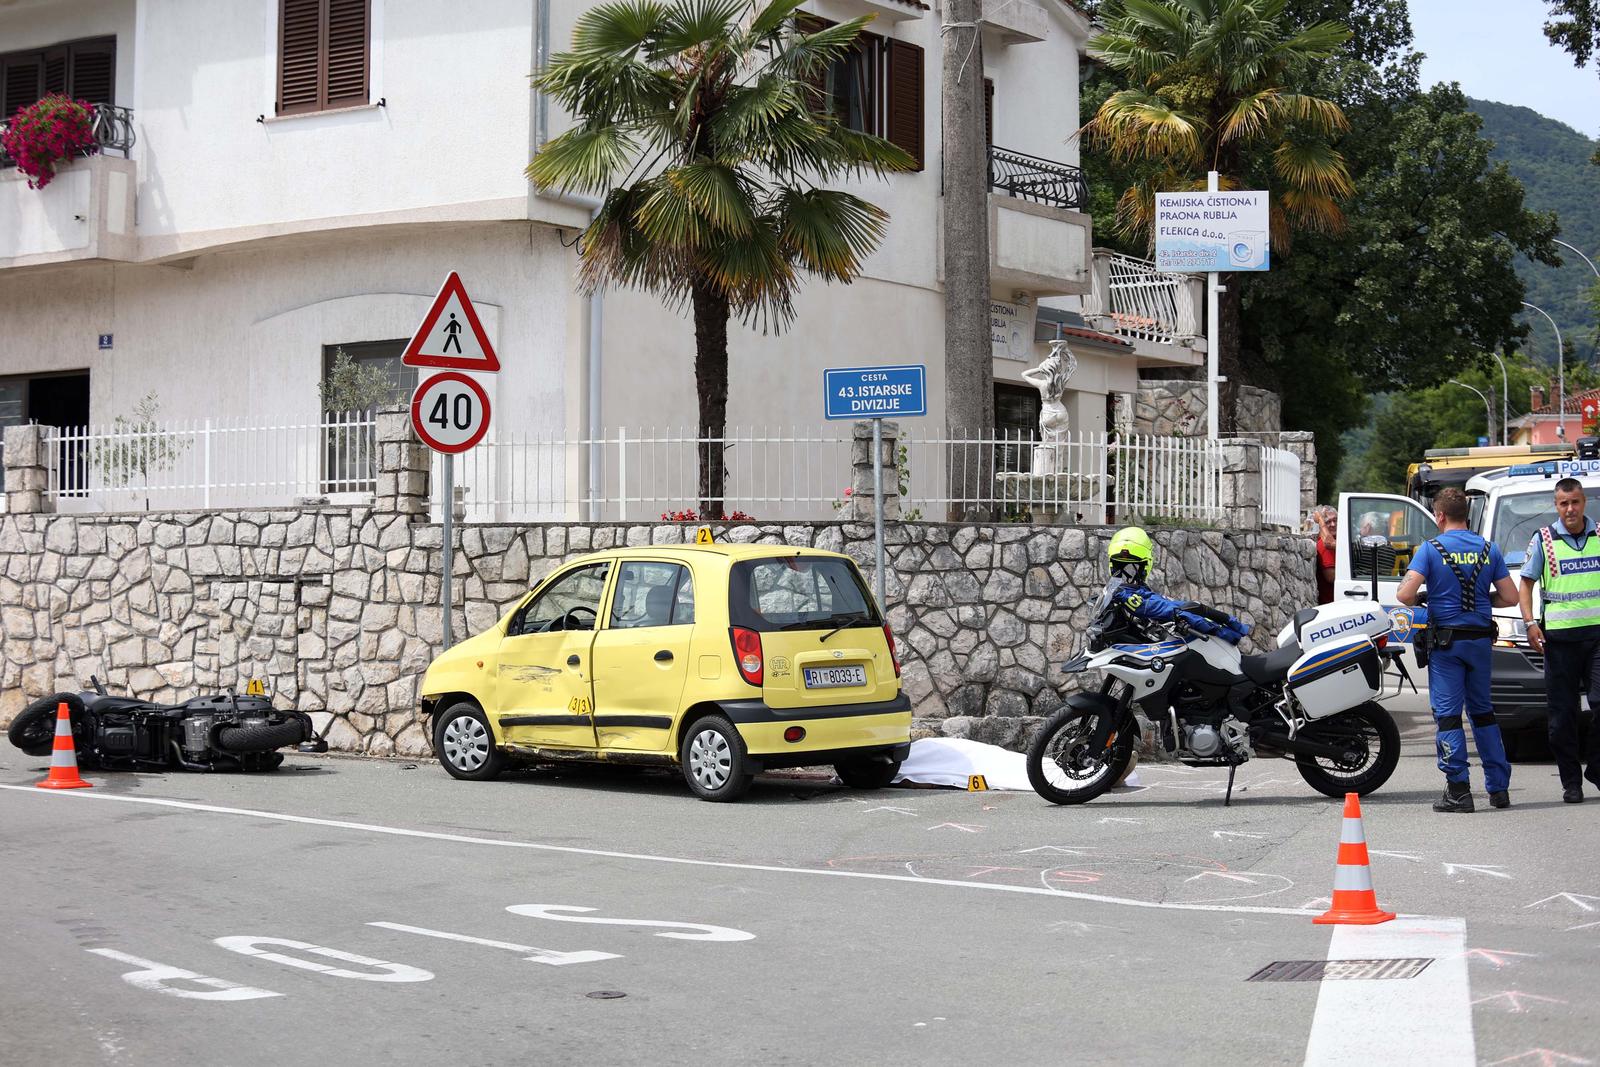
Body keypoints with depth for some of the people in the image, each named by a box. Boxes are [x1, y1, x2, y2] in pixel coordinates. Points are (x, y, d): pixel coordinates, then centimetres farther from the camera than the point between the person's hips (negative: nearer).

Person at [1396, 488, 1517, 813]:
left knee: (1448, 714, 0)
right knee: (1483, 712, 15)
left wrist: (1420, 602, 4)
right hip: (1481, 640, 4)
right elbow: (1510, 597, 4)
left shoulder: (1431, 548, -8)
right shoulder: (1489, 549, 4)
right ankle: (1499, 788, 16)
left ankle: (1458, 790, -4)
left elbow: (1405, 594, -18)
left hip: (1446, 642, -4)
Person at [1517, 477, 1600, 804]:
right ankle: (1571, 780, 9)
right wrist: (1530, 623, -6)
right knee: (1563, 712, 1)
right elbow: (1526, 583, 7)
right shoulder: (1544, 539, 4)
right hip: (1559, 635, -1)